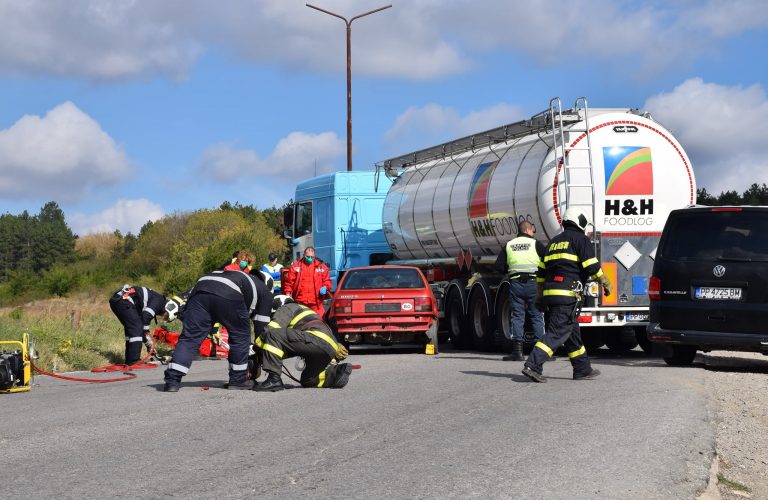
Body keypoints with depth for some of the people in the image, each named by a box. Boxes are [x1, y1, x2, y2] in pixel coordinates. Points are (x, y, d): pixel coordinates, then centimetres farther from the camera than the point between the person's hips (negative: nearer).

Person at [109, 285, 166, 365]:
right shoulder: (159, 300, 1)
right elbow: (146, 317, -12)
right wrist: (147, 336, -4)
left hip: (114, 300, 10)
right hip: (123, 301, -10)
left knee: (131, 329, 18)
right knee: (136, 329, -7)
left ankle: (129, 360, 21)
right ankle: (134, 361, -9)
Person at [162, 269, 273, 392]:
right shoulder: (265, 292, 31)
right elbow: (261, 327, 28)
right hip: (229, 294, -5)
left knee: (189, 337, 4)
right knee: (241, 336, 17)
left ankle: (172, 381, -5)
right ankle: (238, 379, 21)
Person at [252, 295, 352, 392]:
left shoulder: (286, 308, 13)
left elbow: (270, 330, -2)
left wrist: (256, 347, 8)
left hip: (317, 340, -9)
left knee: (272, 335, -13)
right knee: (307, 381, 26)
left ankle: (274, 380, -20)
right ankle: (336, 371, 6)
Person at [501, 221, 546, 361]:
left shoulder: (508, 245, 9)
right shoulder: (536, 244, -1)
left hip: (515, 283, 2)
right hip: (533, 282, -2)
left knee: (517, 316, 4)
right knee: (537, 316, 3)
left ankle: (517, 350, -2)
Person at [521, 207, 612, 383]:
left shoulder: (554, 242, 23)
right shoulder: (581, 239, 0)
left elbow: (541, 272, 23)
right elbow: (592, 266, -8)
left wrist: (540, 296, 26)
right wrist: (606, 283, 4)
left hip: (550, 293, 8)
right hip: (567, 294, -8)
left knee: (572, 332, 16)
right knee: (557, 333, -11)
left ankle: (583, 369, 22)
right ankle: (533, 365, -21)